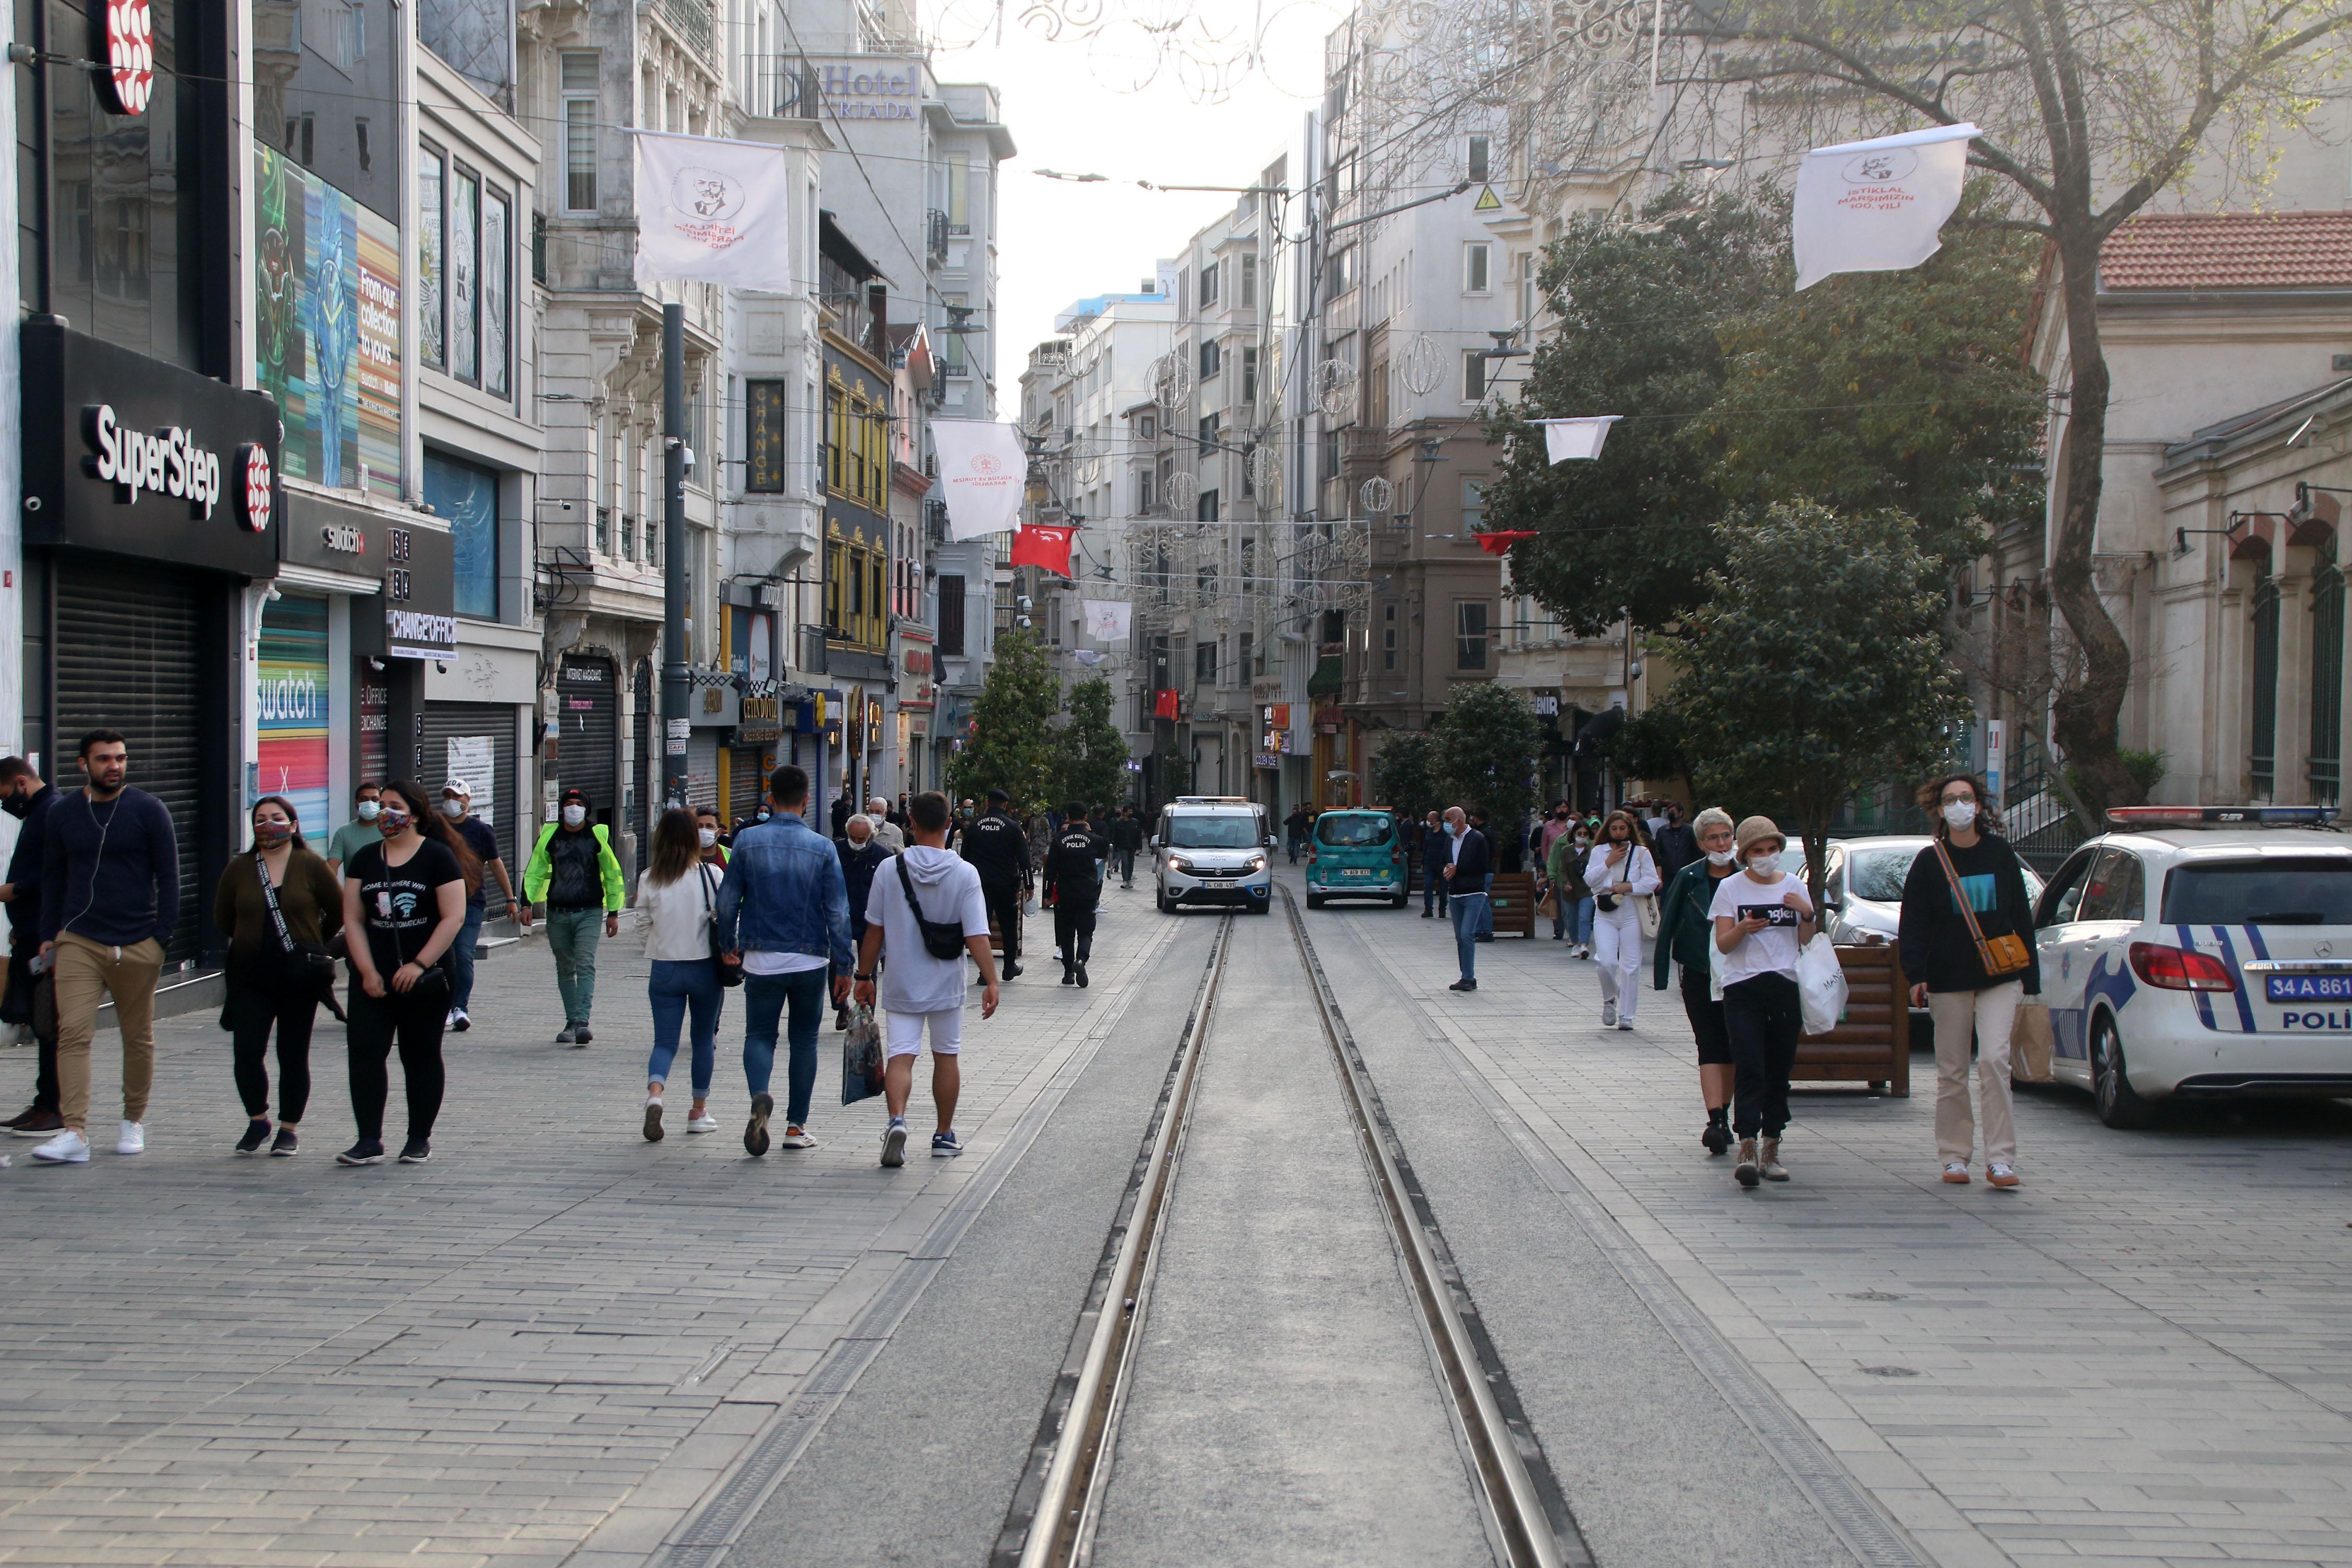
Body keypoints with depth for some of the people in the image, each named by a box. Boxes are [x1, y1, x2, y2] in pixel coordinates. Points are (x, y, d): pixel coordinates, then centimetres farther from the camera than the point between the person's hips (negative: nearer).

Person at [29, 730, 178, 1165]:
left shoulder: (148, 810, 0)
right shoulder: (63, 814, 7)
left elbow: (168, 876, 2)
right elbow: (53, 878, 15)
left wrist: (163, 934, -4)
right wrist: (49, 936, 9)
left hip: (138, 945, -1)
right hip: (78, 943, 1)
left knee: (138, 1037, 8)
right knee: (73, 1033, -12)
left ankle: (134, 1121, 24)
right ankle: (74, 1134, -16)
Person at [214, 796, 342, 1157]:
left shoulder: (311, 866, -3)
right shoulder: (239, 869, 4)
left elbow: (339, 911, 6)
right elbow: (223, 918, 17)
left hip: (300, 977, -2)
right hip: (252, 975, 2)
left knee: (294, 1055, 3)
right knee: (246, 1051, -7)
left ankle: (289, 1128, 15)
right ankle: (257, 1120, 13)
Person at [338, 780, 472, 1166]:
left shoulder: (438, 857, -4)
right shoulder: (364, 860, 9)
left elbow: (453, 918, -10)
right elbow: (353, 919, 6)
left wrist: (419, 965, -16)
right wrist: (368, 971, -5)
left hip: (426, 979, -4)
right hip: (374, 979, 4)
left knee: (421, 1054, 5)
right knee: (364, 1051, -6)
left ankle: (420, 1139, 14)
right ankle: (369, 1140, -4)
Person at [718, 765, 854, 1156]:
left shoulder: (748, 842, -4)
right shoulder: (823, 849, -4)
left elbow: (727, 900, -1)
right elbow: (838, 912, -5)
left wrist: (728, 945, 14)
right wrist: (844, 966, 2)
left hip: (762, 959, 0)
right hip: (809, 960, 0)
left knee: (759, 1035, 8)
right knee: (804, 1039, 13)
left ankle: (760, 1096, -22)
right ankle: (796, 1126, 13)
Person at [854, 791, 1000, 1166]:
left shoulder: (890, 869, -6)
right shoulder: (965, 873, -10)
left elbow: (874, 930, 1)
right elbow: (977, 936, -14)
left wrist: (864, 976, 11)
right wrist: (991, 981, -10)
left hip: (901, 985, 0)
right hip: (946, 984, 0)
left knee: (900, 1056, -1)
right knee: (947, 1055, 14)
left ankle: (897, 1119, -26)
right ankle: (944, 1135, 22)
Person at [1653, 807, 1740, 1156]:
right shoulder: (1688, 878, -2)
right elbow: (1668, 921, 2)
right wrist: (1662, 973, -1)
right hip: (1699, 975, -1)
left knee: (1731, 1048, 8)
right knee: (1711, 1046, -9)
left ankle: (1722, 1114, 22)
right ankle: (1715, 1121, -18)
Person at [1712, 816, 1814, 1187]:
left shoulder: (1793, 887, 12)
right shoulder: (1730, 888, 4)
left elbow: (1807, 942, 13)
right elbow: (1723, 944, -2)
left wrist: (1807, 913, -5)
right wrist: (1743, 928, -22)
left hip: (1786, 987, 3)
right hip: (1743, 987, -3)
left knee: (1779, 1070, 6)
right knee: (1749, 1069, -13)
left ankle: (1771, 1149, 13)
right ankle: (1747, 1148, -18)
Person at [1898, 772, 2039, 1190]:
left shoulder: (2000, 854, 6)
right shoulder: (1929, 862, 2)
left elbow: (2021, 916, 9)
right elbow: (1914, 924, 0)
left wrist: (2028, 974, 5)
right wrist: (1916, 975, -13)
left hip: (1999, 976, 0)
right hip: (1948, 979, 0)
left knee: (1994, 1059, -14)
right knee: (1952, 1072, 5)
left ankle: (2000, 1158, -12)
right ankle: (1955, 1157, 15)